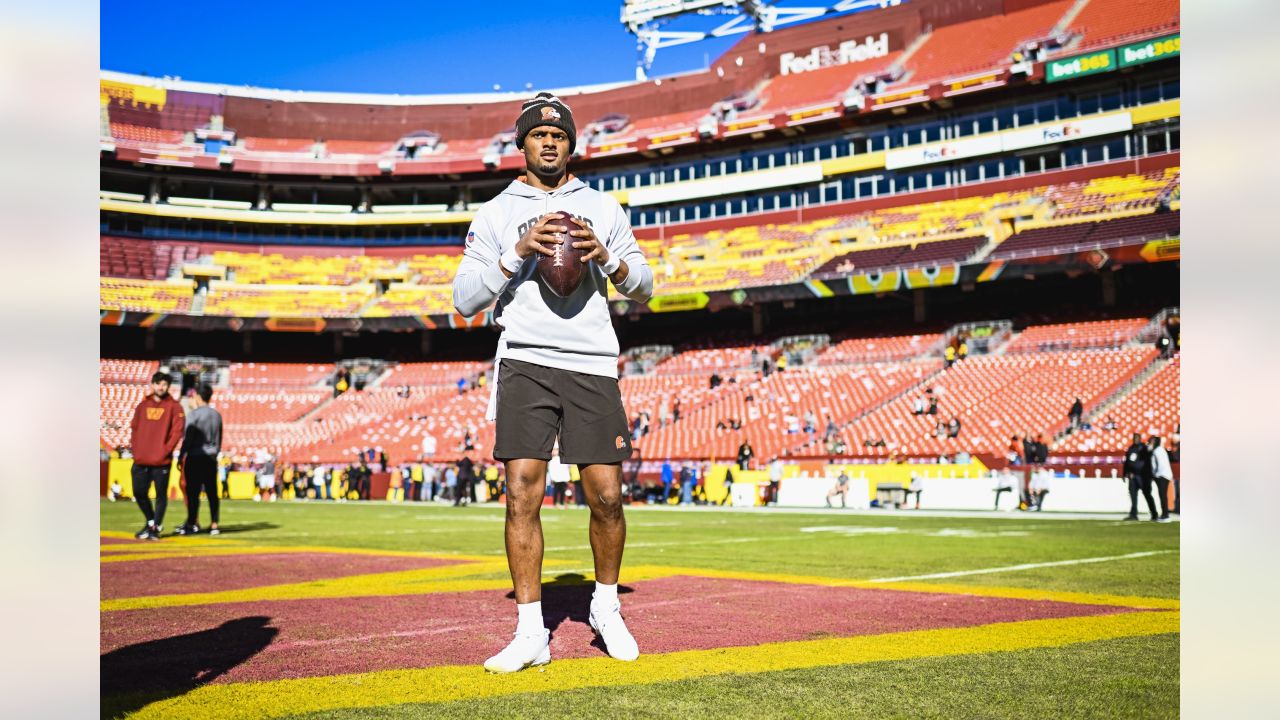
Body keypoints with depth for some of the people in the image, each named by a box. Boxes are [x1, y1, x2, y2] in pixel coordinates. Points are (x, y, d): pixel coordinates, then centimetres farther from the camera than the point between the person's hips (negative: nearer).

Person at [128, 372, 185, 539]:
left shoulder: (174, 406, 0)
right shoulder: (143, 405, 12)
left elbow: (177, 431, -7)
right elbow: (134, 428, 14)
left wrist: (165, 451, -13)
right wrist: (135, 449, 2)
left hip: (162, 461, -4)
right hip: (140, 460, 4)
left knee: (161, 494, 0)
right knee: (139, 493, 8)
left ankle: (156, 527, 11)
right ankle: (151, 522, 28)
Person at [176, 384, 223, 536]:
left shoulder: (193, 414, -8)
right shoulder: (217, 415, 10)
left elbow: (188, 438, -11)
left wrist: (181, 456, -5)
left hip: (195, 457, -6)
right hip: (211, 459, 6)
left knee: (193, 491, -1)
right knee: (212, 492, 6)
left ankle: (192, 524, -1)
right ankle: (214, 525, 7)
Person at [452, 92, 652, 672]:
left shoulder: (602, 208, 16)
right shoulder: (496, 213, 11)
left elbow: (643, 289, 16)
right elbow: (464, 300, 3)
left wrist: (607, 257, -4)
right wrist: (518, 254, -9)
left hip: (593, 365, 1)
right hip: (525, 363, -1)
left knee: (606, 495, -2)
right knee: (522, 494, -8)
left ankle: (606, 608, 22)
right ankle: (531, 632, 2)